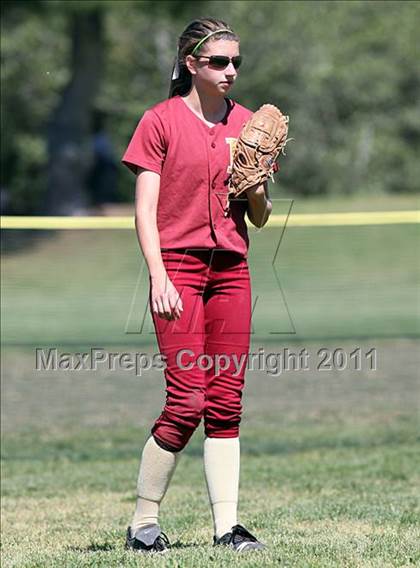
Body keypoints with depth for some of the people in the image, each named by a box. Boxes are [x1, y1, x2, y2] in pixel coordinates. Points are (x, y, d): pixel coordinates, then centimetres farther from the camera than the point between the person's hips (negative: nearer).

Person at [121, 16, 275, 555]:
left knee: (226, 402, 1)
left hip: (230, 268, 5)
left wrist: (256, 192, -6)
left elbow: (260, 218, 16)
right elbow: (145, 210, -3)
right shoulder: (161, 121, 0)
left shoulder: (247, 124, 13)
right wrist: (158, 277, -14)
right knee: (187, 401, -10)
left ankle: (227, 525, 3)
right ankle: (143, 522, 2)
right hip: (178, 268, -5)